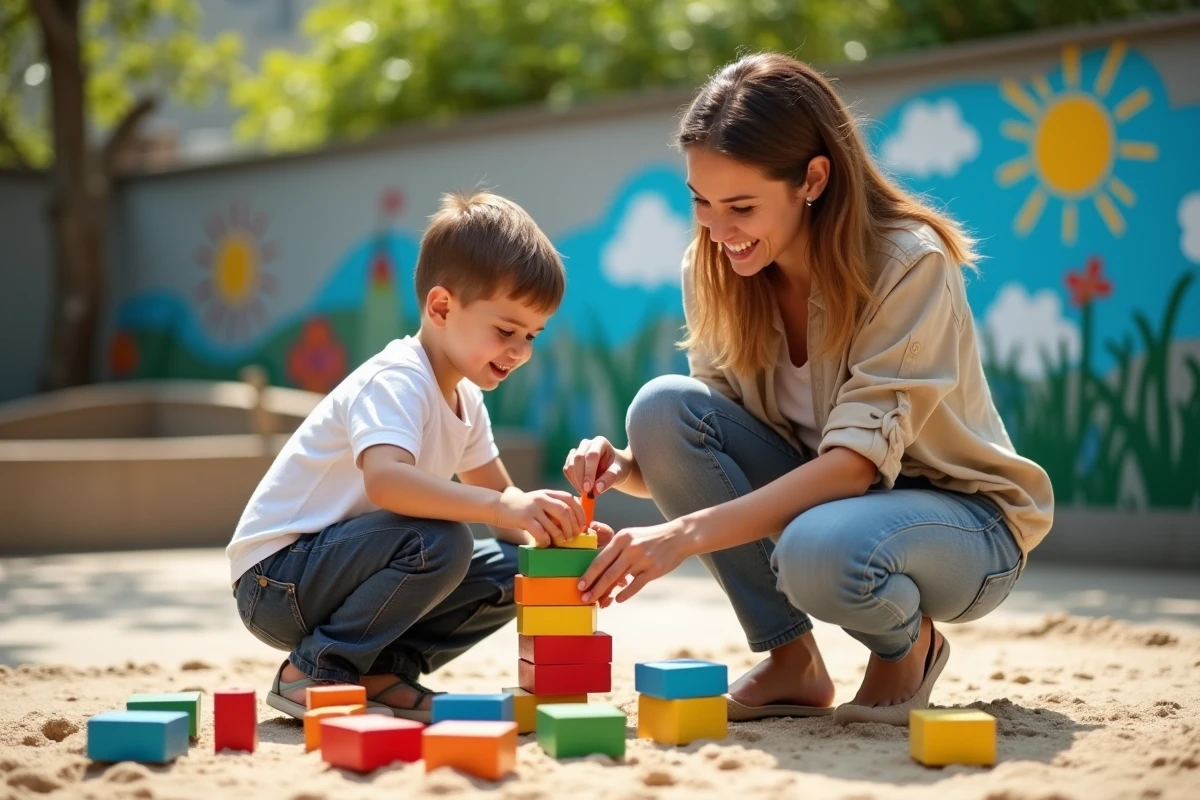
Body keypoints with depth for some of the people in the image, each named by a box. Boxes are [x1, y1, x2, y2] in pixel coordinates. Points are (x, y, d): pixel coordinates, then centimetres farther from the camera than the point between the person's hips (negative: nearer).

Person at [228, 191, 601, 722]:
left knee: (508, 568, 1)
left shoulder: (465, 398, 9)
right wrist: (503, 506, -48)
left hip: (328, 568, 9)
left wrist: (549, 532, -8)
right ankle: (314, 671, -17)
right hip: (275, 576, -9)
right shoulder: (396, 381, -21)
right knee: (439, 542, -32)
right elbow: (384, 478, -41)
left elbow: (498, 492, 14)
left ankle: (382, 671, 1)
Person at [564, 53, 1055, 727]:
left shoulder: (910, 263, -23)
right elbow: (705, 436, -2)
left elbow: (859, 458, -32)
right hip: (818, 495, 6)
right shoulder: (714, 273, -7)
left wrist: (689, 531, -41)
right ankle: (792, 663, -8)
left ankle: (909, 643, -2)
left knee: (819, 551, -40)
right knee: (663, 407, -20)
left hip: (962, 521, -5)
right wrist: (630, 471, -25)